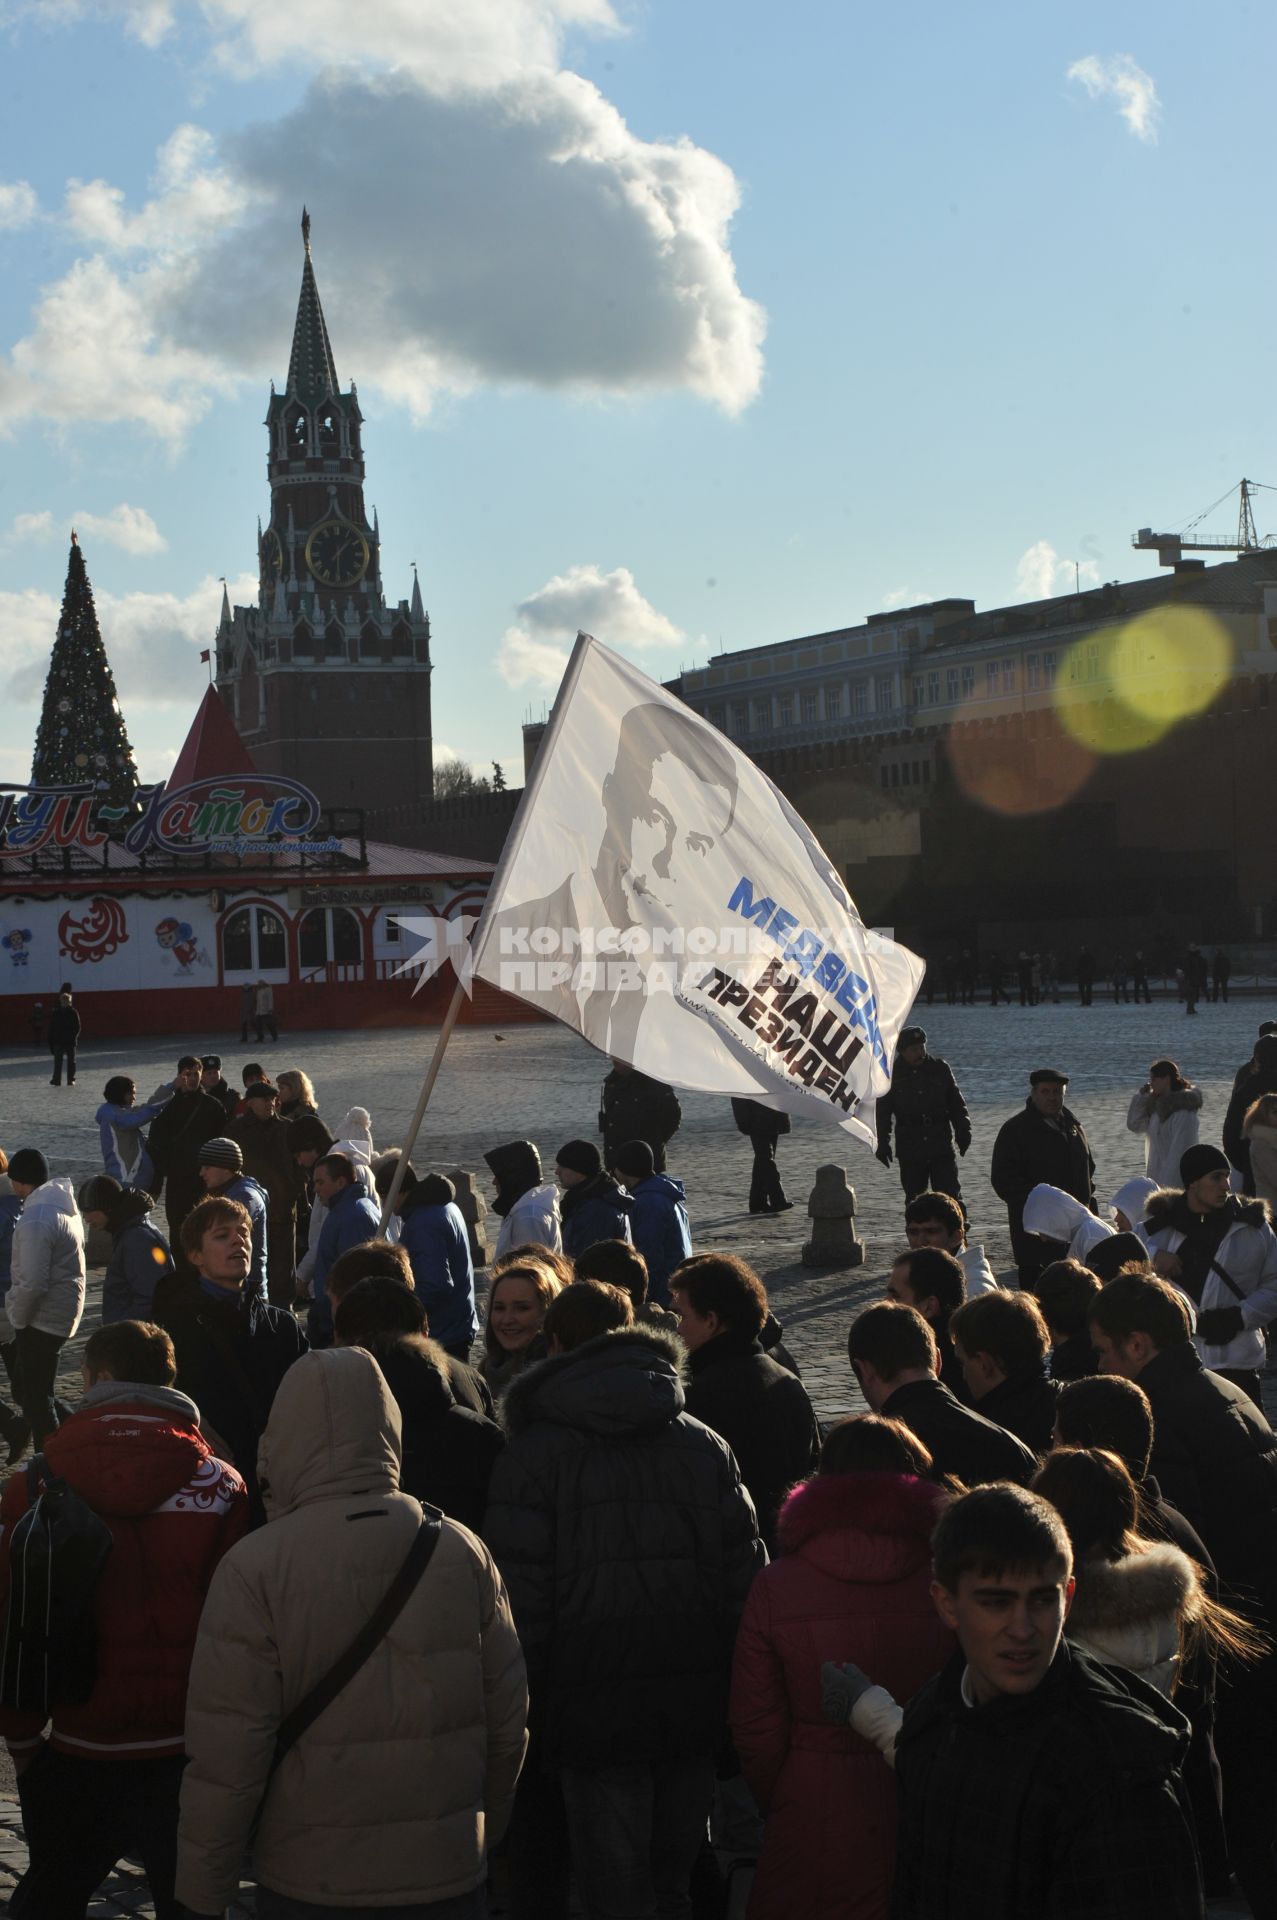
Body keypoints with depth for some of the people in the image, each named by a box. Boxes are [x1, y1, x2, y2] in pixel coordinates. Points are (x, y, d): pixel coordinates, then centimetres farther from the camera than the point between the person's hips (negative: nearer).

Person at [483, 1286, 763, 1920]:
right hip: (696, 1712, 5)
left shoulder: (533, 1452, -6)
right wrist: (733, 1691, 14)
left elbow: (519, 1599, -9)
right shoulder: (706, 1445, 8)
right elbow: (745, 1576, 8)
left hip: (595, 1709, -4)